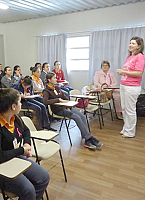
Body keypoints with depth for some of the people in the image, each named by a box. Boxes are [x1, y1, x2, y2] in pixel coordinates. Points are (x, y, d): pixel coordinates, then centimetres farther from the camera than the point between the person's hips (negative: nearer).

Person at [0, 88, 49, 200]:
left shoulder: (15, 118, -1)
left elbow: (25, 130, 21)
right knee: (28, 190, -23)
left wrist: (27, 144, 2)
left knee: (44, 177, -4)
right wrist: (22, 150, -16)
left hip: (18, 157, 8)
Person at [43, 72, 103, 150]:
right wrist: (58, 99, -21)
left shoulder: (57, 88, 17)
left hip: (65, 107, 7)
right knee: (77, 117, -25)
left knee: (82, 116, -14)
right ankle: (90, 138, -19)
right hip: (58, 110, -7)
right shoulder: (46, 91, -6)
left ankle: (87, 141, -18)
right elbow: (45, 102, -24)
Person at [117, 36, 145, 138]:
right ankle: (125, 129, 27)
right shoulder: (129, 57, 16)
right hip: (123, 85, 9)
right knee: (124, 109, 13)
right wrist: (121, 72, 5)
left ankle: (130, 132, 13)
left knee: (130, 110, -1)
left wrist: (124, 72, -14)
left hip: (132, 87, -9)